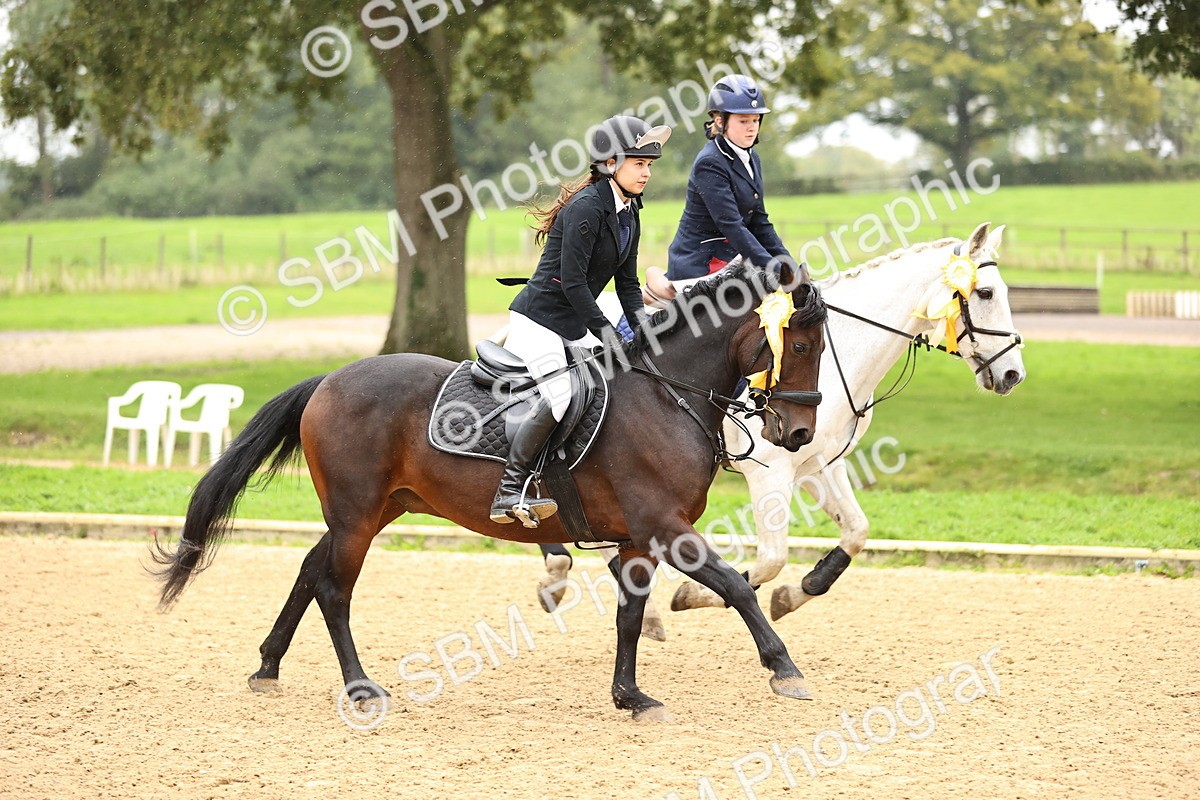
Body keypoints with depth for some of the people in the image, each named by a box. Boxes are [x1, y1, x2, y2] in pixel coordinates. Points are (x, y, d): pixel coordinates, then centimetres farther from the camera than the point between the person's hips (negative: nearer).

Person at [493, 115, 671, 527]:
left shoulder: (628, 214, 9)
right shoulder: (586, 207, -19)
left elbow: (628, 282, 13)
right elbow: (572, 281, -22)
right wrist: (605, 331, -20)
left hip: (574, 327, 10)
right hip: (538, 320, -10)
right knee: (560, 395, -27)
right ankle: (509, 491, -21)